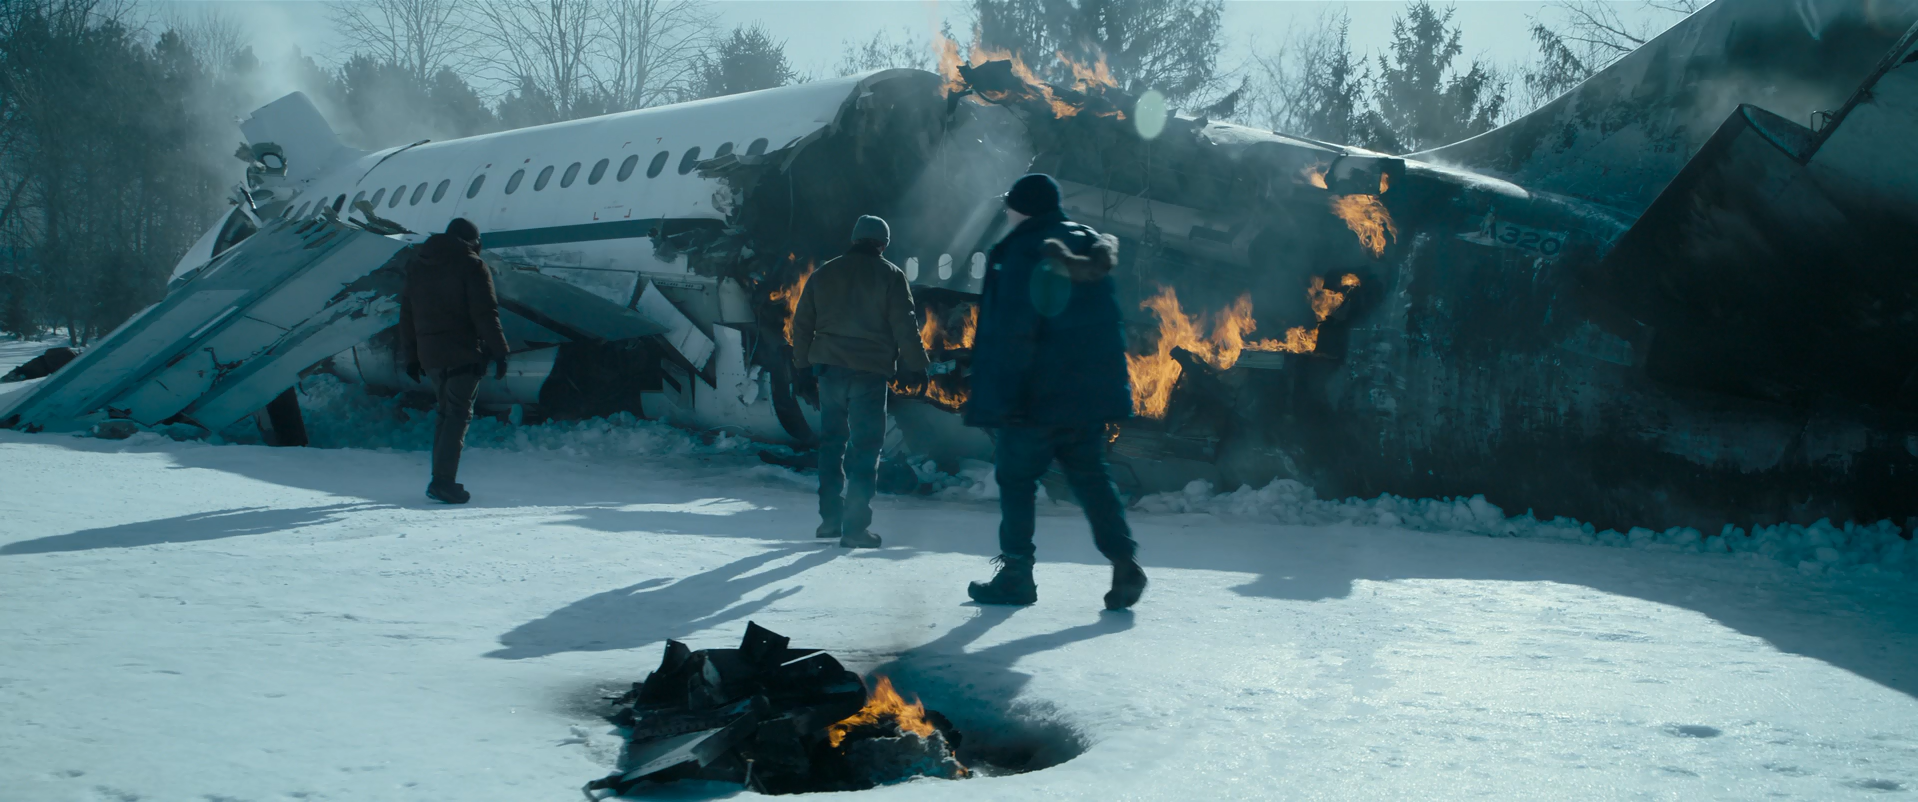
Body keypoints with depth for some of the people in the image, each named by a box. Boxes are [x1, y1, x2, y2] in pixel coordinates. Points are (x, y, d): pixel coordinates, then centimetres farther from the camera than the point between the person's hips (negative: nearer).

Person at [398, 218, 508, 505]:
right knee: (458, 415, -5)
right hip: (464, 354, -6)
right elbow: (486, 314, -13)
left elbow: (407, 314, 16)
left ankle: (442, 480, 15)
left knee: (447, 412, 17)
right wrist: (499, 352, -9)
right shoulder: (471, 266, -7)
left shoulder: (417, 265, 15)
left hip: (429, 355, 6)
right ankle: (443, 482, -14)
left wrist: (411, 356, 19)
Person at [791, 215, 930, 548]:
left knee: (831, 443, 16)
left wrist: (803, 364, 20)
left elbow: (802, 323, 12)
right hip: (870, 372, -4)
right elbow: (905, 326, -7)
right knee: (865, 448, -1)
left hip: (829, 368, 4)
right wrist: (915, 367, -1)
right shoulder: (890, 275, -2)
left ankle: (830, 518, 19)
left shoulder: (823, 274, 10)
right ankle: (855, 525, -5)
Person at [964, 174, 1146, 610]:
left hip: (1036, 394, -7)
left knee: (1016, 478, 5)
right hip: (1091, 391, 7)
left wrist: (1000, 400, -16)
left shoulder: (1021, 254, -12)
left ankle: (1016, 574, 7)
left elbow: (1011, 332, -17)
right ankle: (1124, 560, -3)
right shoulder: (1092, 247, 11)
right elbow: (1112, 326, 16)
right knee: (1091, 477, 10)